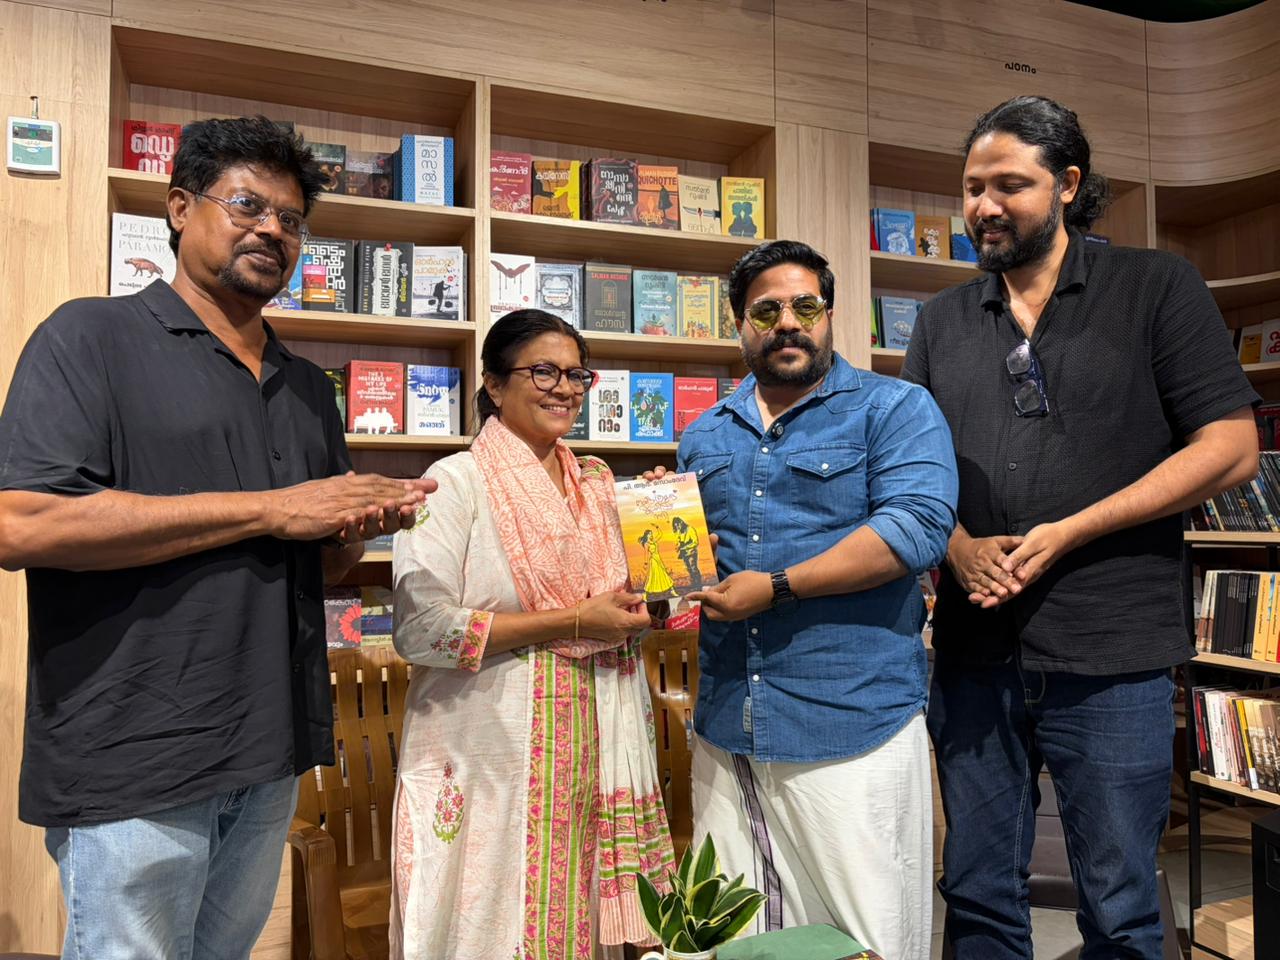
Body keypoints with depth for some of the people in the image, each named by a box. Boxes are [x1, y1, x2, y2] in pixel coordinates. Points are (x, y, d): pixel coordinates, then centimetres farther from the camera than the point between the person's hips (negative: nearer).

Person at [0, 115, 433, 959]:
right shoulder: (93, 337, -5)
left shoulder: (308, 385, 15)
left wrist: (362, 522, -4)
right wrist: (272, 508, -18)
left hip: (273, 750, 6)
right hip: (135, 760, -6)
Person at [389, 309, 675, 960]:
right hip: (491, 755, -5)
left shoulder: (596, 483, 10)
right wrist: (575, 623, -17)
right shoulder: (458, 481, -9)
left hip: (587, 752, 6)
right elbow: (421, 629, -18)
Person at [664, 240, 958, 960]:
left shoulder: (895, 409, -2)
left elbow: (918, 525, -17)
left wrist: (776, 587, -19)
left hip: (854, 722, -5)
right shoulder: (705, 436, 14)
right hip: (727, 729, 6)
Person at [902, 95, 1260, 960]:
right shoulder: (943, 321, 12)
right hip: (974, 653, 4)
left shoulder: (1157, 289, 2)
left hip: (1111, 658, -3)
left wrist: (1067, 533, -14)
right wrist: (957, 546, -8)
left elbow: (1231, 448, -5)